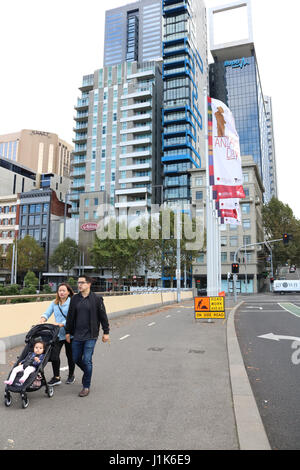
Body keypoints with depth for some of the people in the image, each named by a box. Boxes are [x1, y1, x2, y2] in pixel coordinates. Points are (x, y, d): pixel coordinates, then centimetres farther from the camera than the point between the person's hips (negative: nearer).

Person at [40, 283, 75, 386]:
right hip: (57, 333, 4)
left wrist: (61, 324, -29)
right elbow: (47, 313, 2)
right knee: (54, 354, -5)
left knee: (70, 355, 11)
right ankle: (56, 377, 11)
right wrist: (43, 319, -19)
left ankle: (71, 375, 32)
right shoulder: (54, 303, 8)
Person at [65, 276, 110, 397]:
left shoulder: (97, 299, -6)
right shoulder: (74, 299, 6)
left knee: (87, 360, -5)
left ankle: (86, 386, 13)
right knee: (76, 359, 10)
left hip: (90, 335, -4)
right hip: (77, 335, 5)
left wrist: (106, 332, -1)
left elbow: (103, 316, -2)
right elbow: (70, 316, 12)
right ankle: (88, 372, 39)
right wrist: (68, 332, 12)